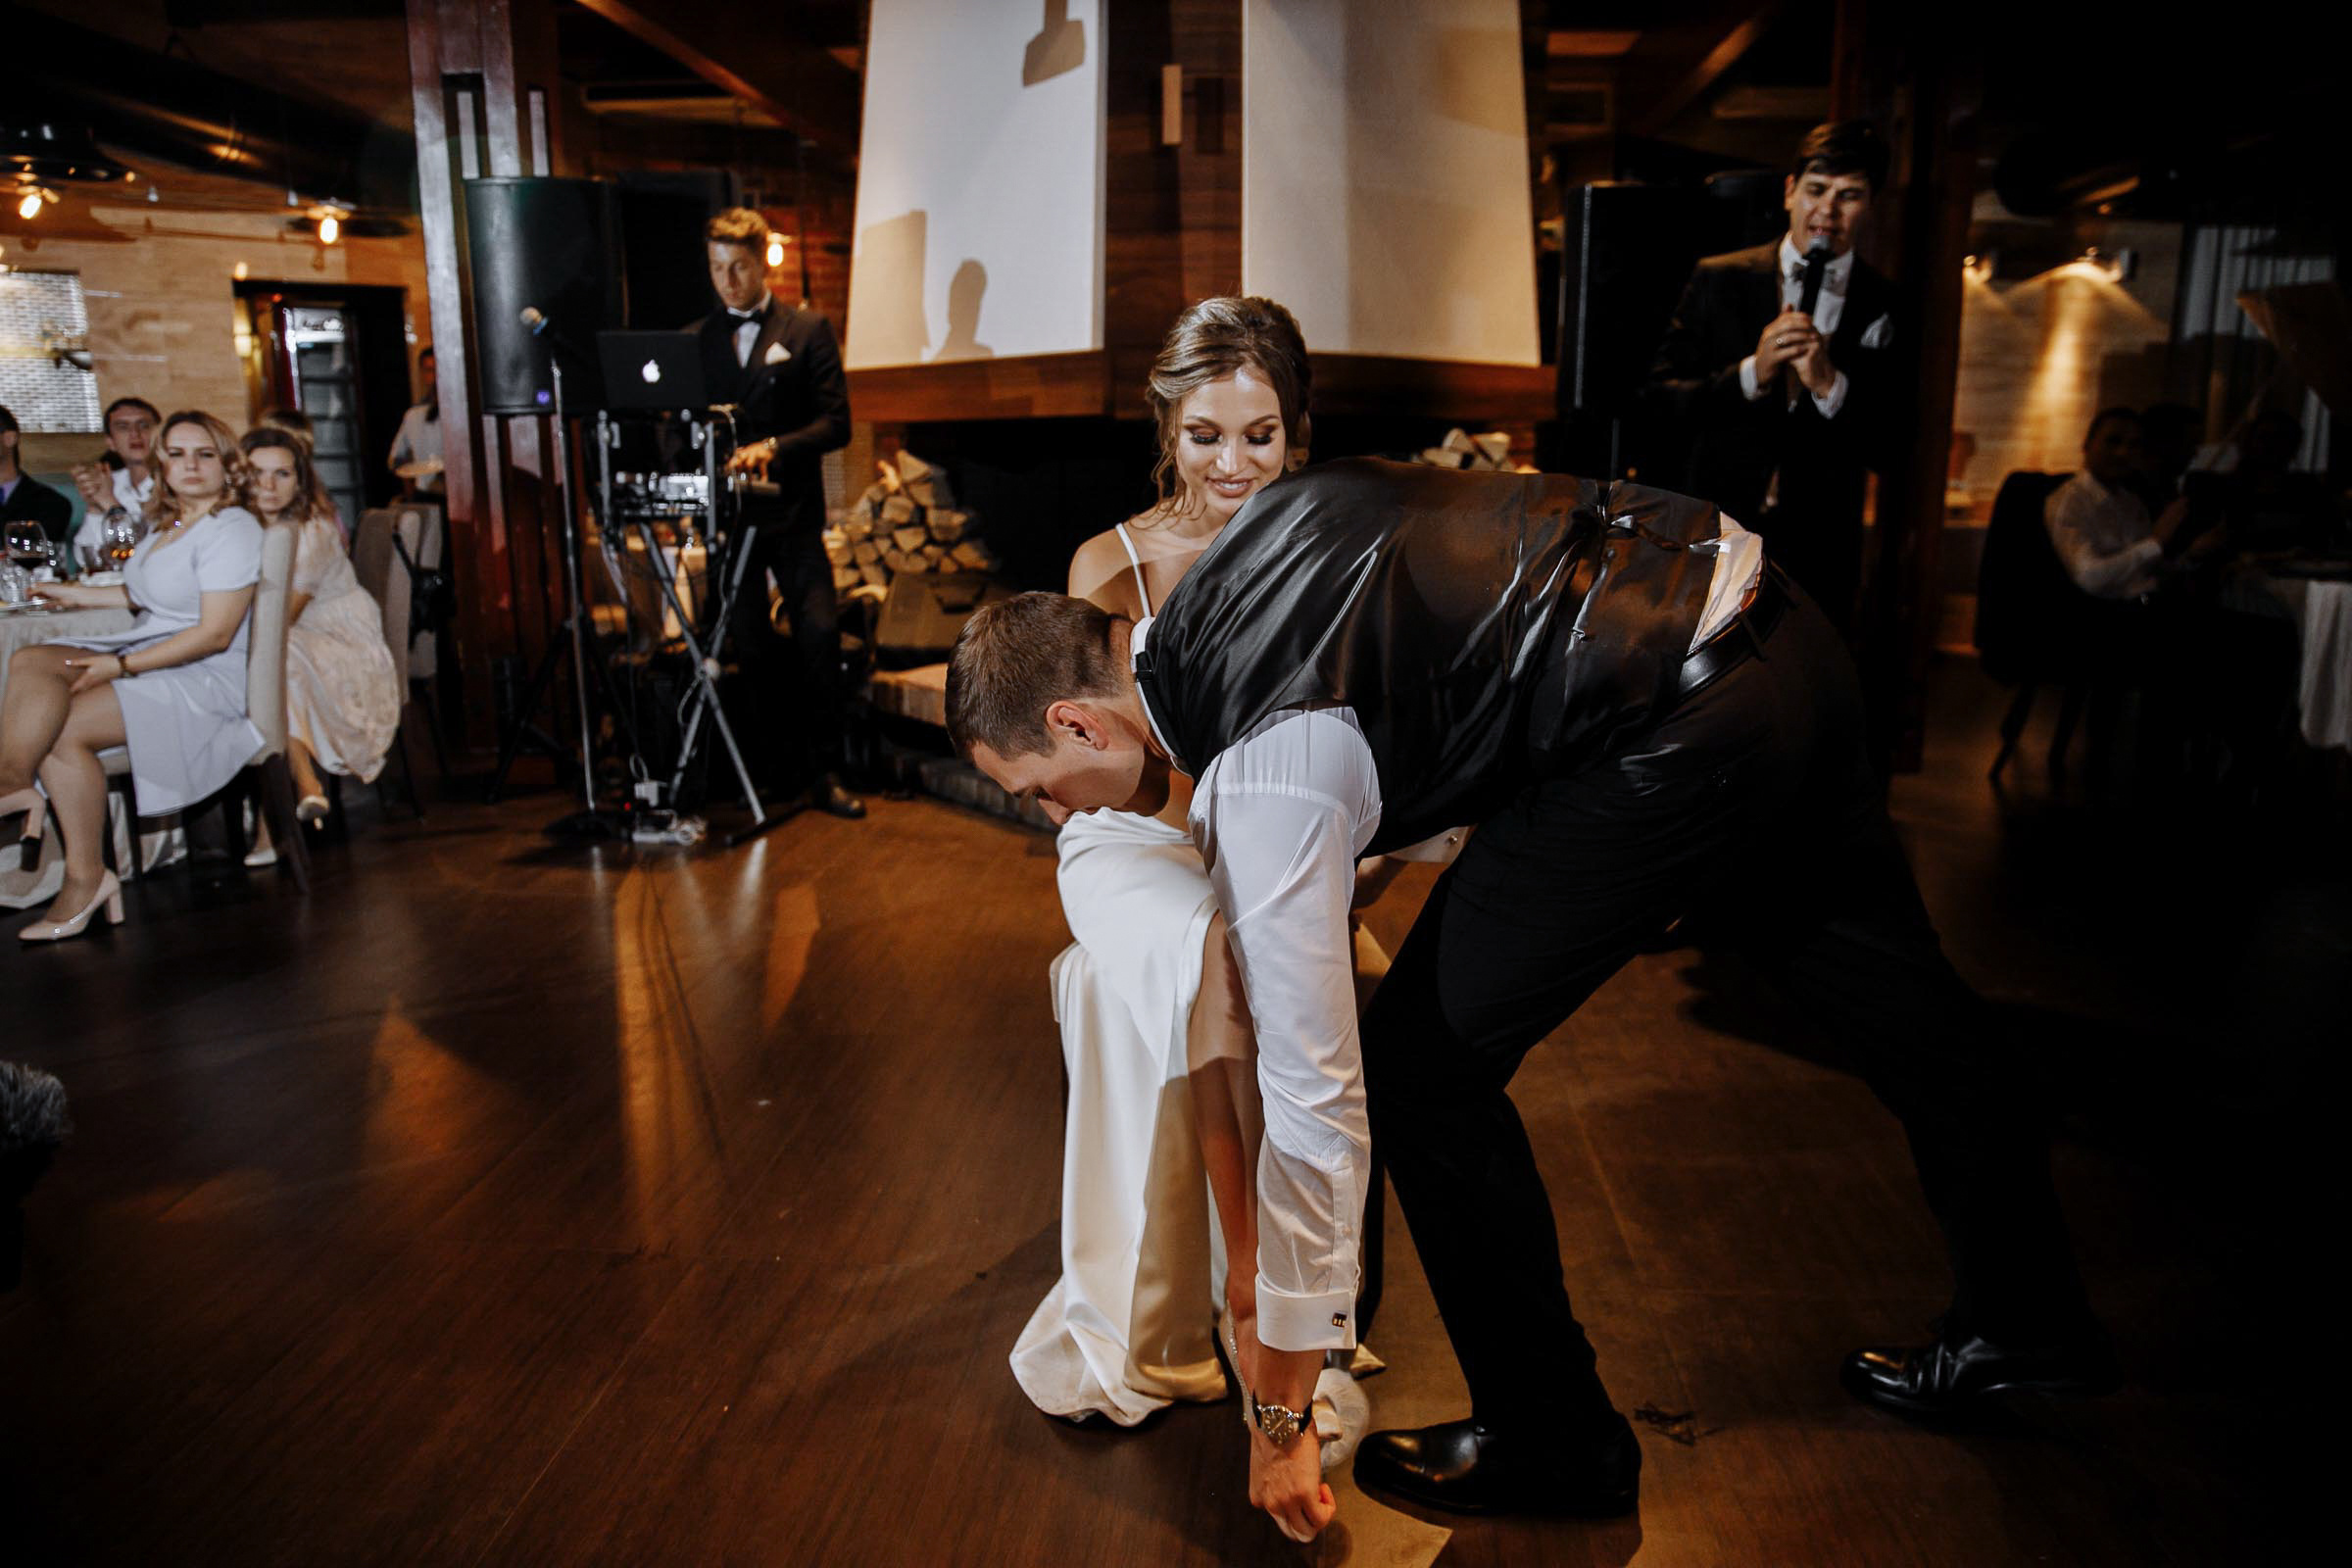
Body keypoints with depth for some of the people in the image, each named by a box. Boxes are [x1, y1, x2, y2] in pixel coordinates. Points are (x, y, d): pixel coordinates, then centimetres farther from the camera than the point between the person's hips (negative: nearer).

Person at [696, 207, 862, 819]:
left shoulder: (809, 331, 5)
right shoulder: (693, 341, 14)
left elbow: (836, 423, -3)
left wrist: (773, 448, -18)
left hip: (792, 514, -2)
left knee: (819, 632, -12)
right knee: (749, 644, 4)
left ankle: (826, 772, -4)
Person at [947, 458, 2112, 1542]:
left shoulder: (1262, 781, -17)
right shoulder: (1229, 557, 6)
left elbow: (1313, 1094, -13)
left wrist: (1278, 1417, -2)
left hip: (1682, 732, -10)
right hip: (1773, 618, 11)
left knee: (1423, 1069, 0)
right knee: (1890, 990, 25)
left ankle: (1551, 1440, 21)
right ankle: (2028, 1321, 50)